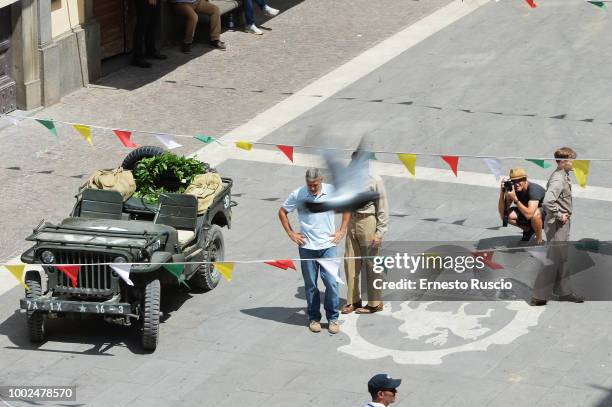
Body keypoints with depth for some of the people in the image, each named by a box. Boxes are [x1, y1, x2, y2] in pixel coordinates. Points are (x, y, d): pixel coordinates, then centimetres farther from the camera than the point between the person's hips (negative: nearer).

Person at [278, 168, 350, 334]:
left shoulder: (332, 191, -4)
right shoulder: (298, 195, -6)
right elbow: (282, 212, 9)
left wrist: (342, 231, 7)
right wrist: (290, 233, 3)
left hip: (328, 245, 0)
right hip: (307, 247, 0)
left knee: (332, 282, -6)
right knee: (310, 285, 6)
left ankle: (333, 318, 7)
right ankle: (314, 318, 19)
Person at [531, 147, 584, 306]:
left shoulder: (564, 176, 9)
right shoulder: (558, 179, -22)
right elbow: (548, 202, -35)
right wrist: (559, 216, -22)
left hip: (563, 223, 10)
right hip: (557, 224, -10)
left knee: (562, 259, 17)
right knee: (553, 260, -4)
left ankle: (564, 292, 27)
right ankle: (539, 296, 1)